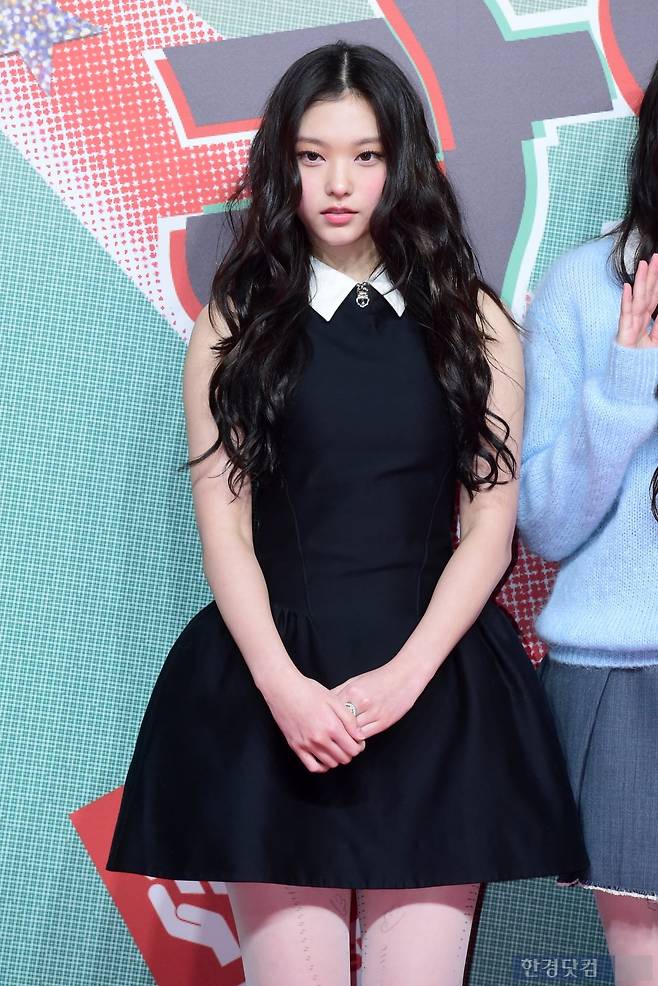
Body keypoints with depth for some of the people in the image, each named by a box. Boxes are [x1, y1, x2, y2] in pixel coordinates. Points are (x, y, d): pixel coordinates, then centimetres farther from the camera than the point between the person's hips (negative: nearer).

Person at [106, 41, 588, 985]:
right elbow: (224, 526, 1)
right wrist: (283, 685, -13)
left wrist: (402, 677, -10)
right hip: (272, 690, 0)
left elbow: (490, 525, 2)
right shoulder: (235, 323, 7)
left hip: (436, 689, 1)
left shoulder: (473, 321, 7)